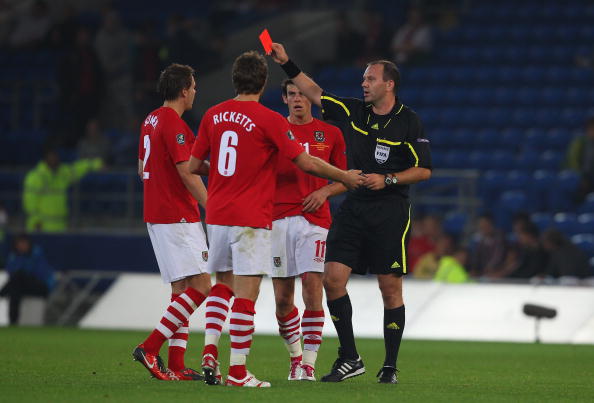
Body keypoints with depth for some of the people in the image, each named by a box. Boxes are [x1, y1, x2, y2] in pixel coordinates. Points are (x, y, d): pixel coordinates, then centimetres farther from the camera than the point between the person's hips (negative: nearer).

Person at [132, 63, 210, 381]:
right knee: (200, 286, -10)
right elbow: (187, 173, -19)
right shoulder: (174, 124, -15)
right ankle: (150, 348, -14)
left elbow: (142, 168, 23)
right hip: (178, 217, -10)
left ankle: (176, 366, 5)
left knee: (181, 288, 10)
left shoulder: (151, 120, 15)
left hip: (156, 215, 10)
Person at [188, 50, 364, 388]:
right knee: (246, 294, -4)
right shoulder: (269, 120, -10)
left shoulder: (214, 115, 6)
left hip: (217, 214, 6)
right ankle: (238, 372, -6)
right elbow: (306, 163, -9)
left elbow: (194, 165, 13)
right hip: (251, 218, -6)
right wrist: (345, 178, 6)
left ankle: (210, 353, 6)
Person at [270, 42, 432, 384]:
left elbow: (424, 170, -4)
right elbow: (317, 94, 15)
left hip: (390, 211, -5)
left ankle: (391, 365, 10)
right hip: (353, 208, 5)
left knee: (391, 289, -1)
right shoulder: (355, 110, 8)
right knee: (333, 278, -6)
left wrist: (387, 180, -14)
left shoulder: (409, 122, -5)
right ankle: (350, 359, 3)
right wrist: (287, 64, 11)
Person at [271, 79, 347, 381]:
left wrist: (324, 192, -5)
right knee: (282, 298, 1)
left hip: (314, 218, -1)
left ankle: (309, 362, -10)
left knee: (312, 286, -15)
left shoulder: (330, 134, 9)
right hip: (278, 218, 1)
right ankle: (295, 356, 22)